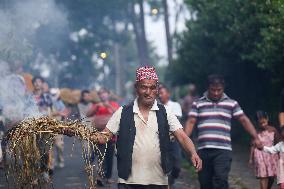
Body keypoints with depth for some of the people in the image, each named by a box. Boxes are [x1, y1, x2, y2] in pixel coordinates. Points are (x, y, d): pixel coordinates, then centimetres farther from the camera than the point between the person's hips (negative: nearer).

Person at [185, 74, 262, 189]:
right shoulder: (198, 104, 10)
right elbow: (191, 122, 4)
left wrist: (256, 138, -4)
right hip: (203, 150, 2)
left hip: (223, 150, -2)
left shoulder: (231, 104, 9)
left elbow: (244, 120, 7)